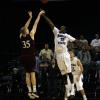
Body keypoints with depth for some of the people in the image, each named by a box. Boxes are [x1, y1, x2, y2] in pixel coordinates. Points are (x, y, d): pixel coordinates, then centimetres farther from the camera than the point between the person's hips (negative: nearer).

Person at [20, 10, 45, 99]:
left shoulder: (21, 36, 5)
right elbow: (35, 24, 1)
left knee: (27, 73, 7)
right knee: (32, 73, -5)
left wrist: (30, 17, 26)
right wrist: (39, 15, 9)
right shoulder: (31, 34, -6)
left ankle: (30, 91, 3)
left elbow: (25, 27, 18)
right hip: (30, 56, -4)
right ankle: (34, 91, -13)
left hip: (23, 57, 4)